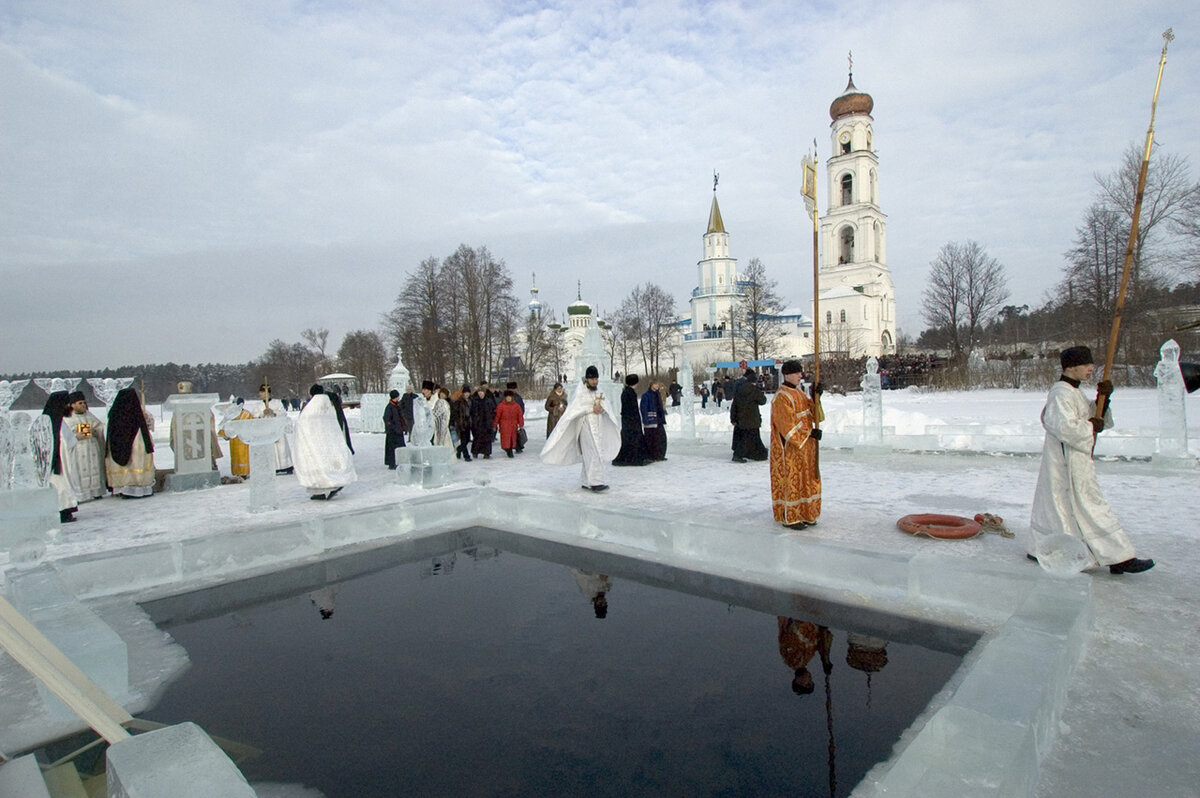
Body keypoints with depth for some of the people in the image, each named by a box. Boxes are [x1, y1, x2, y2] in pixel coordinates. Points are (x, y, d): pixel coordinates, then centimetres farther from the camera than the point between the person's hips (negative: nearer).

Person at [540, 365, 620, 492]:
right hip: (586, 427, -7)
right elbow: (574, 409, -16)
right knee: (594, 455, -15)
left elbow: (607, 405, 7)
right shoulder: (580, 391, -7)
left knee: (588, 456, 11)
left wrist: (601, 408, -16)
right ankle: (596, 482, -17)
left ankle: (587, 482, 18)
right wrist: (592, 408, -17)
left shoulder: (599, 392, 13)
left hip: (598, 427, 7)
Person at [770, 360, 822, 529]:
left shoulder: (798, 392, 12)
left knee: (806, 480, 14)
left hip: (804, 447, 10)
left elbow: (809, 412, 13)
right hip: (790, 447, -9)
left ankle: (804, 514, 26)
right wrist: (810, 433, -19)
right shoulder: (782, 397, -17)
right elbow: (788, 425, -21)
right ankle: (789, 518, 9)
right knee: (791, 481, -2)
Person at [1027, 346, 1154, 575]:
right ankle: (1118, 557, 3)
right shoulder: (1061, 393, -16)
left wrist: (1103, 399, 2)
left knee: (1055, 503, 14)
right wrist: (1090, 427, -13)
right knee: (1090, 506, -4)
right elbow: (1064, 426, -27)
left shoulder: (1075, 393, 17)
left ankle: (1039, 549, 21)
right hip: (1068, 461, -11)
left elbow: (1099, 419, 17)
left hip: (1075, 459, 11)